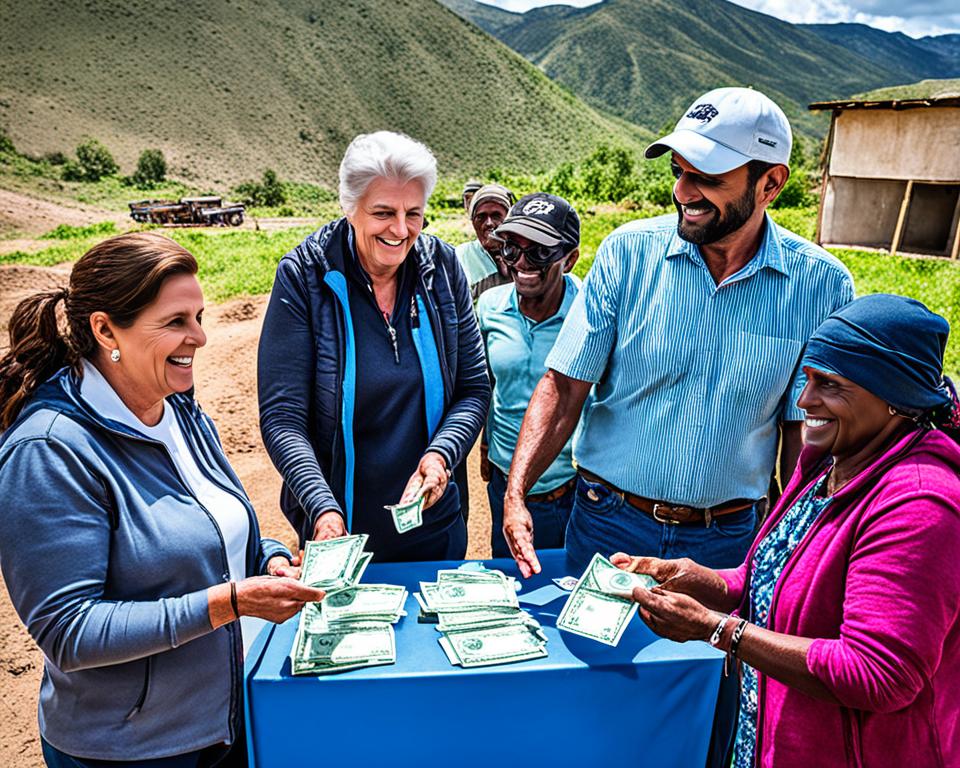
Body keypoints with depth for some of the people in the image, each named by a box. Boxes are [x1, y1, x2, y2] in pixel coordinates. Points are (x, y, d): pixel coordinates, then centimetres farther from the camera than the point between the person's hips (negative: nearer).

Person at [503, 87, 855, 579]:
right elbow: (565, 386, -12)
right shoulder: (628, 252, -10)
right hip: (608, 523, 0)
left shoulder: (821, 284, -8)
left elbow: (806, 430, -1)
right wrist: (515, 493, -22)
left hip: (728, 536, 1)